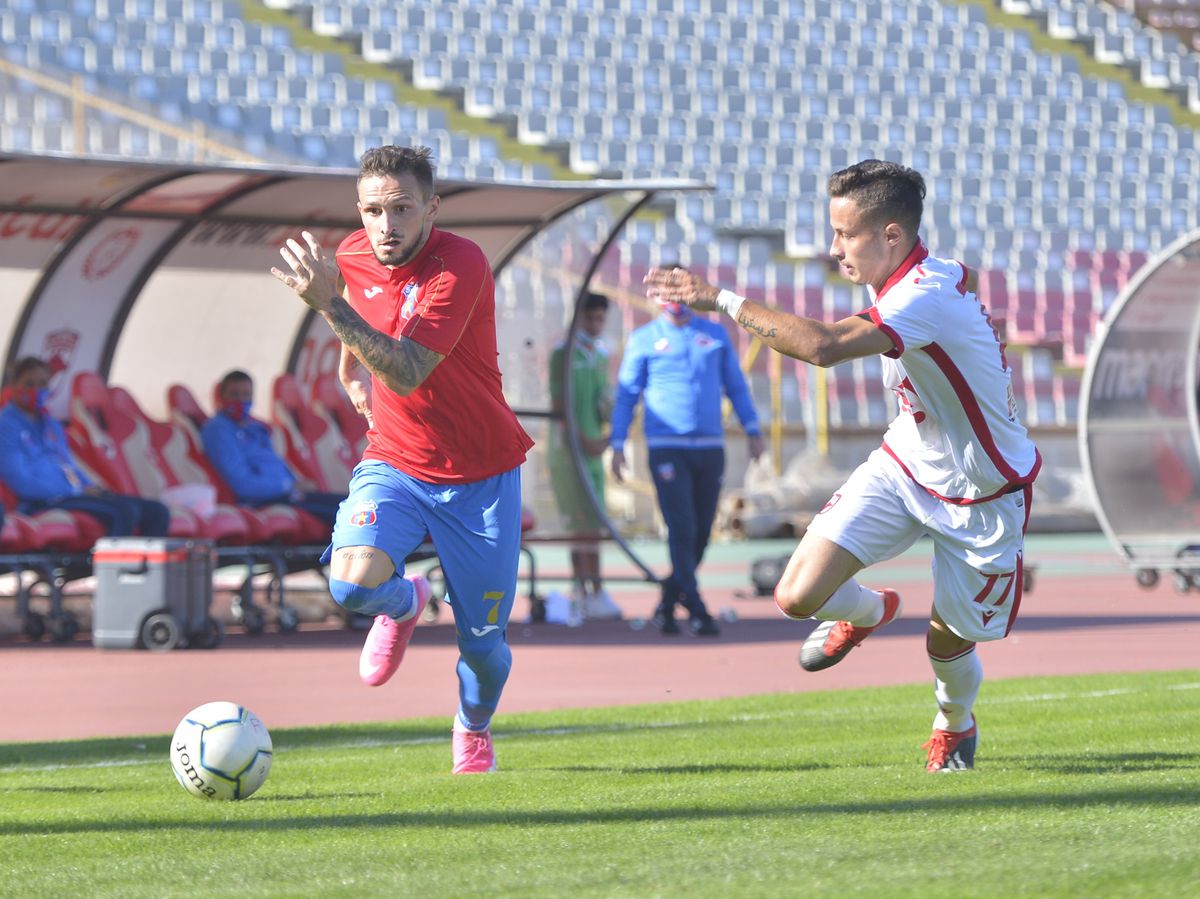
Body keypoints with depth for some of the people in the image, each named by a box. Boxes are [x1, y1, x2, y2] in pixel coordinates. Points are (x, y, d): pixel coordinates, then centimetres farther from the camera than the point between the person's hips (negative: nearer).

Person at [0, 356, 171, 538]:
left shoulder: (50, 424, 23)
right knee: (124, 511, -32)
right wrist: (75, 492, -15)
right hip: (44, 502, -9)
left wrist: (92, 488, 4)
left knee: (157, 512, -5)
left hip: (78, 494, 9)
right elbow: (21, 482, -14)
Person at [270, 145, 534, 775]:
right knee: (351, 582, -26)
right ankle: (405, 604, 11)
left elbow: (406, 373, -33)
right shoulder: (353, 257, -3)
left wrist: (329, 302, -38)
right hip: (393, 462, 3)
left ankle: (474, 731, 39)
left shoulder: (460, 265, -23)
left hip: (480, 474, -3)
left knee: (483, 645, 3)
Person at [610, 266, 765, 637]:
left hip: (710, 448, 3)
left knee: (700, 534, 4)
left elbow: (736, 386, 15)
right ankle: (697, 611, -13)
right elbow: (626, 395, 7)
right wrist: (617, 446, 0)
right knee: (682, 530, -13)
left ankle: (667, 606, 17)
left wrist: (753, 430, 6)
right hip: (666, 449, -3)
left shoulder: (715, 335, 11)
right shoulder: (643, 340, 4)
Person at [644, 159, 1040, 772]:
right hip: (901, 466, 7)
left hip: (981, 495, -7)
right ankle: (868, 611, 26)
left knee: (948, 642, 8)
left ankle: (955, 723, 45)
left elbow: (823, 346, -46)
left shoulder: (930, 296, -34)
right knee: (799, 596, -10)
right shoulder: (898, 283, -5)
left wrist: (724, 300, -39)